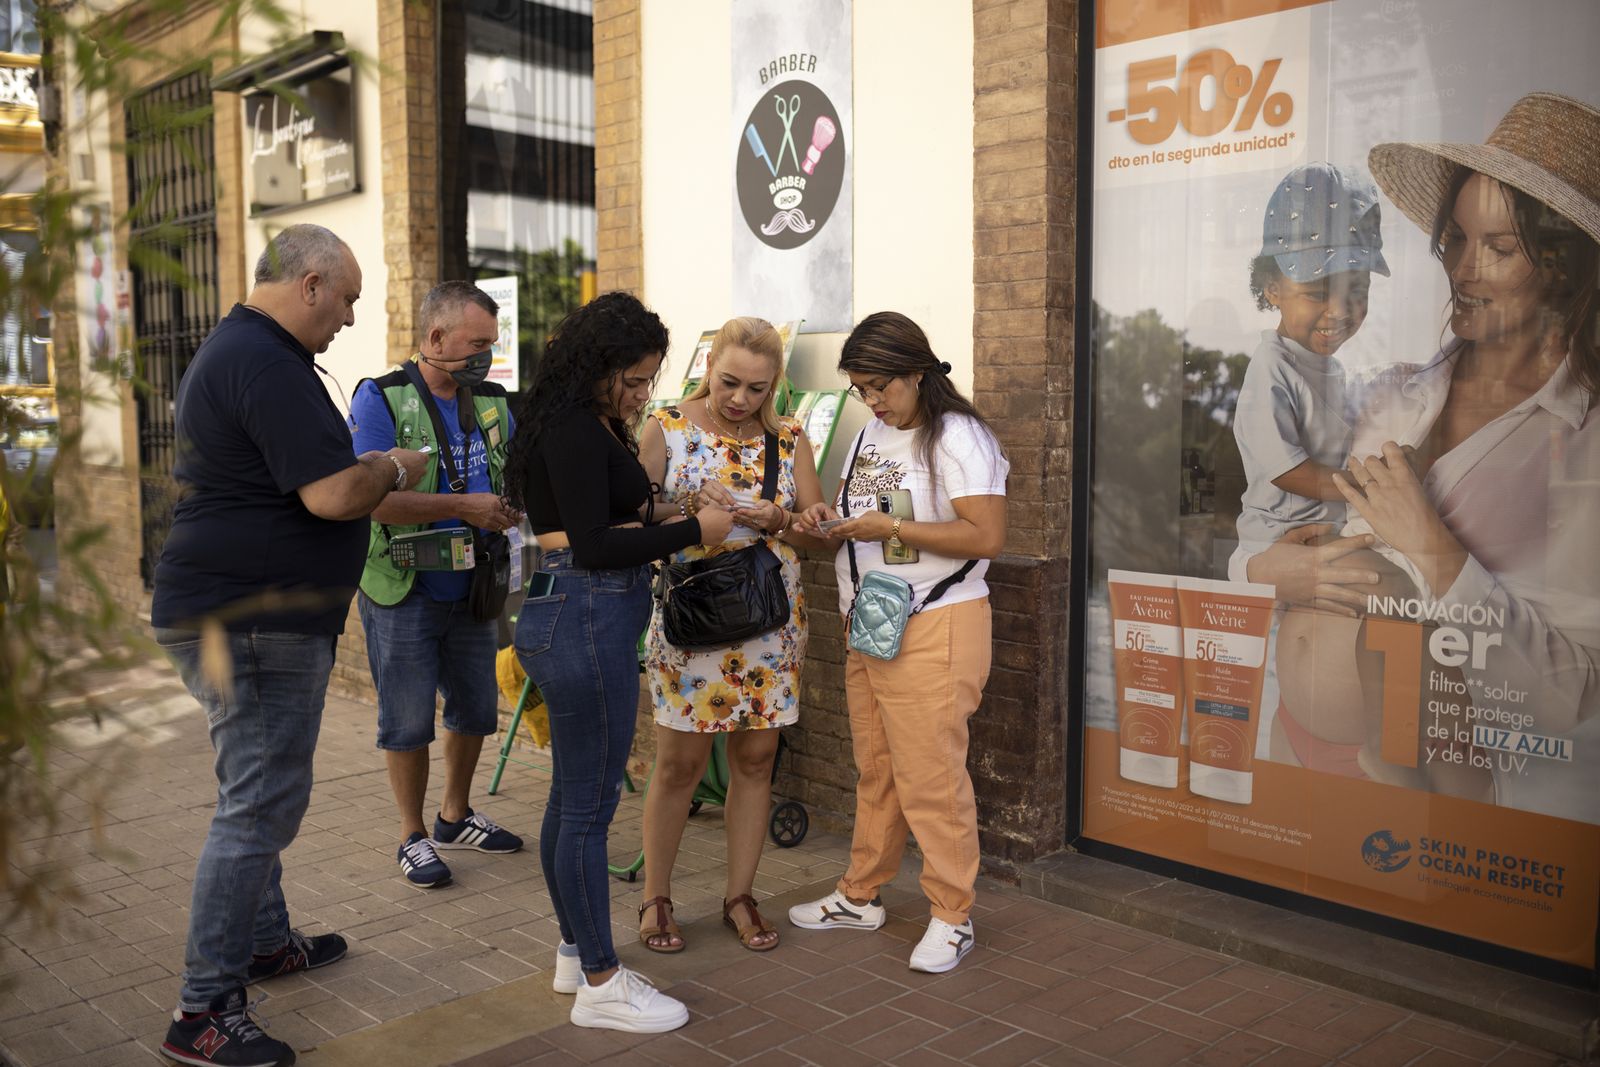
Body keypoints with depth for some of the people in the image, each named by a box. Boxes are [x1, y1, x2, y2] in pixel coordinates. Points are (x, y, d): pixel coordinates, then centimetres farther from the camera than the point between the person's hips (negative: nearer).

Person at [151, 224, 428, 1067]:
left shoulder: (232, 348, 16)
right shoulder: (269, 364, -19)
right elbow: (333, 497, -25)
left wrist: (363, 470, 14)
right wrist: (394, 469, -7)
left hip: (222, 612, 11)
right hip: (255, 620, -11)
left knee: (259, 792, 21)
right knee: (260, 804, -5)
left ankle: (267, 941, 36)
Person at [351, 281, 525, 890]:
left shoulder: (491, 403, 6)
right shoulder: (382, 400, -12)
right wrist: (464, 507, -24)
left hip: (471, 591, 6)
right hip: (403, 594, -6)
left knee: (476, 709, 16)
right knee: (408, 720, 6)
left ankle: (455, 817, 36)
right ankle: (413, 835, 23)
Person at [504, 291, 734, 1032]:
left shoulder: (590, 423, 14)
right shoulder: (573, 428, -15)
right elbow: (594, 546, -19)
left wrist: (659, 525, 3)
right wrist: (693, 531, -13)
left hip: (582, 616, 10)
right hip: (585, 618, -10)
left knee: (572, 795, 17)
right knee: (591, 802, -1)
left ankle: (576, 951, 31)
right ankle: (600, 984, 11)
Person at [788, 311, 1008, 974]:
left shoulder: (956, 437, -12)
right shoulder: (871, 434, 15)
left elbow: (987, 536, -21)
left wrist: (890, 529, -19)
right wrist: (826, 520, 0)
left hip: (933, 630, -8)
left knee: (931, 778, -3)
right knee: (875, 772, 16)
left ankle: (951, 917, 11)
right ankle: (860, 898, 28)